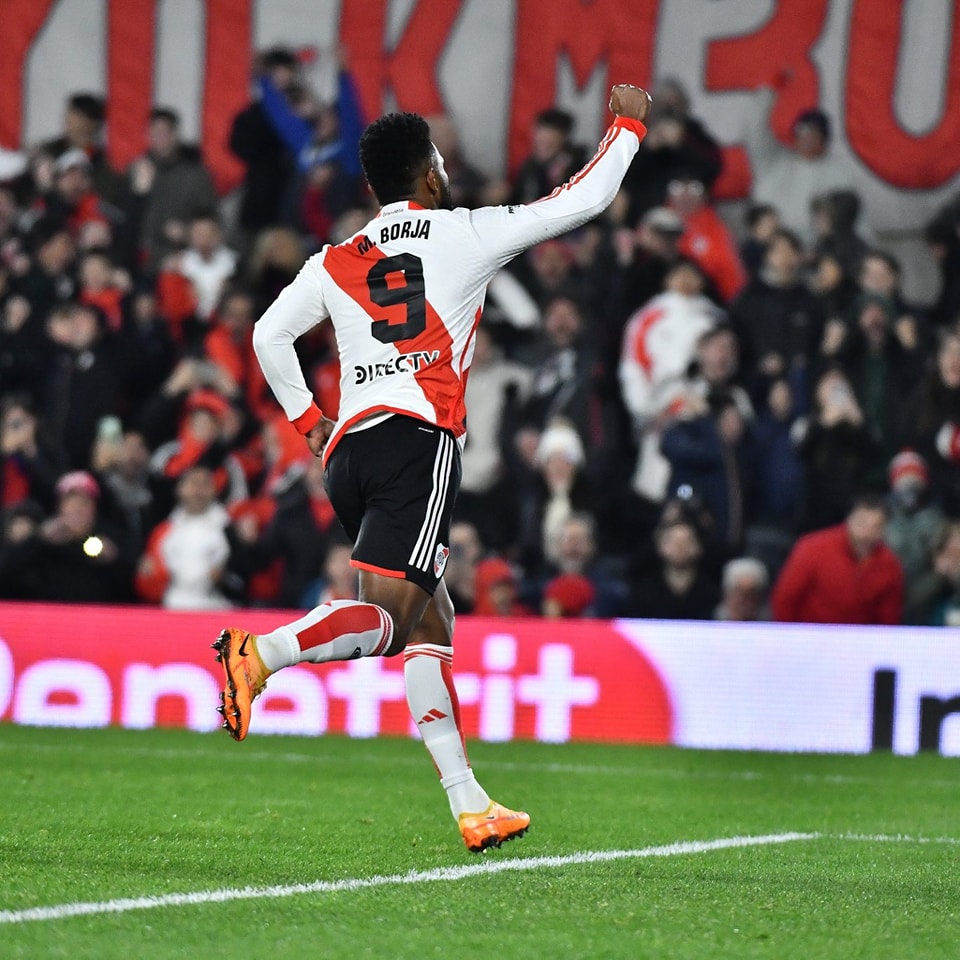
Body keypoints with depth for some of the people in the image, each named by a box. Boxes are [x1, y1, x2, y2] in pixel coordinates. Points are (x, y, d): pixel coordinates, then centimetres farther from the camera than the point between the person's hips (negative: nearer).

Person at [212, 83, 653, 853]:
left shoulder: (336, 261, 20)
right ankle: (258, 654, -40)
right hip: (420, 437, -6)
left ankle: (469, 806, 7)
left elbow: (270, 335, 11)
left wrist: (307, 419, 21)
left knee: (432, 627, 11)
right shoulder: (464, 234, 9)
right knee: (384, 618, -15)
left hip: (350, 448, 6)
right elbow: (585, 200, 14)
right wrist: (628, 125, 28)